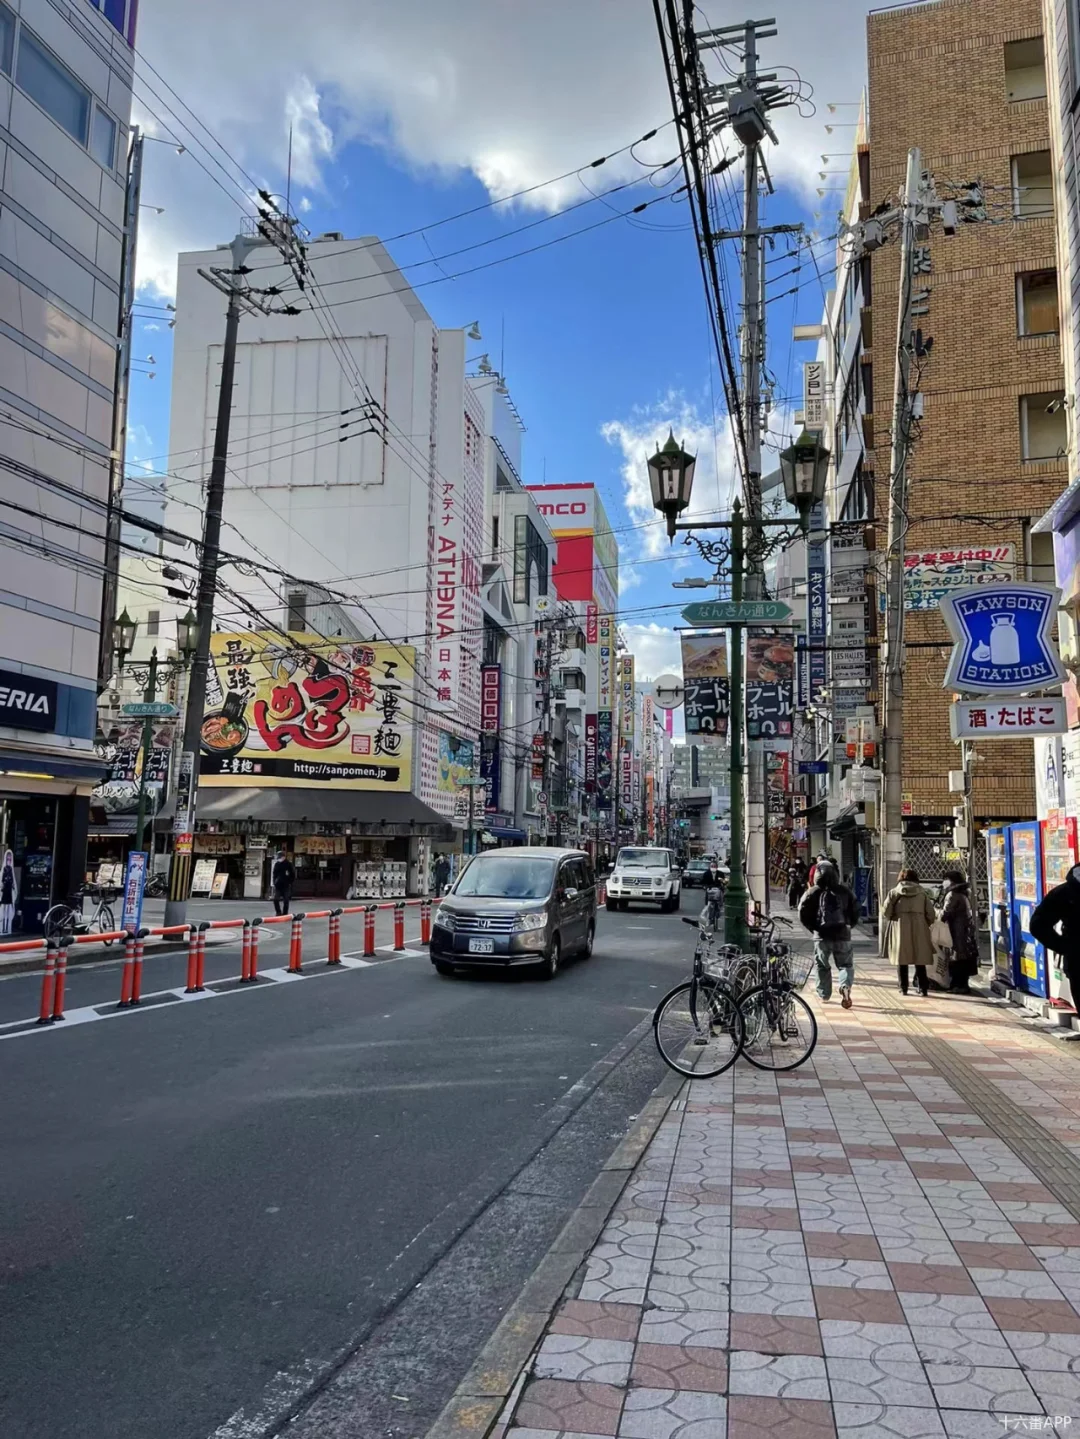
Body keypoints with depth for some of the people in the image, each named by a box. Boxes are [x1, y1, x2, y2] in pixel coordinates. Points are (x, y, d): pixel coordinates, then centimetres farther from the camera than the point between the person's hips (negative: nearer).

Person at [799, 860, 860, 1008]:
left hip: (821, 935, -1)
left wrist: (813, 928, 5)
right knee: (846, 964, 8)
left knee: (822, 965, 14)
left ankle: (824, 994, 18)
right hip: (842, 934, 1)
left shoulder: (812, 893, -3)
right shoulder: (844, 891, 3)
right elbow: (855, 910, 6)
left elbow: (803, 913, -7)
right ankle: (845, 986, -18)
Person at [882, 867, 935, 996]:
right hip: (919, 930, 1)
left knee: (902, 959, 8)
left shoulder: (894, 892, 1)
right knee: (920, 960, 8)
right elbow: (931, 915, 2)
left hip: (900, 929, -1)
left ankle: (903, 987, 9)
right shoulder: (922, 893, 5)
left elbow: (885, 913, -2)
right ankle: (923, 987, 6)